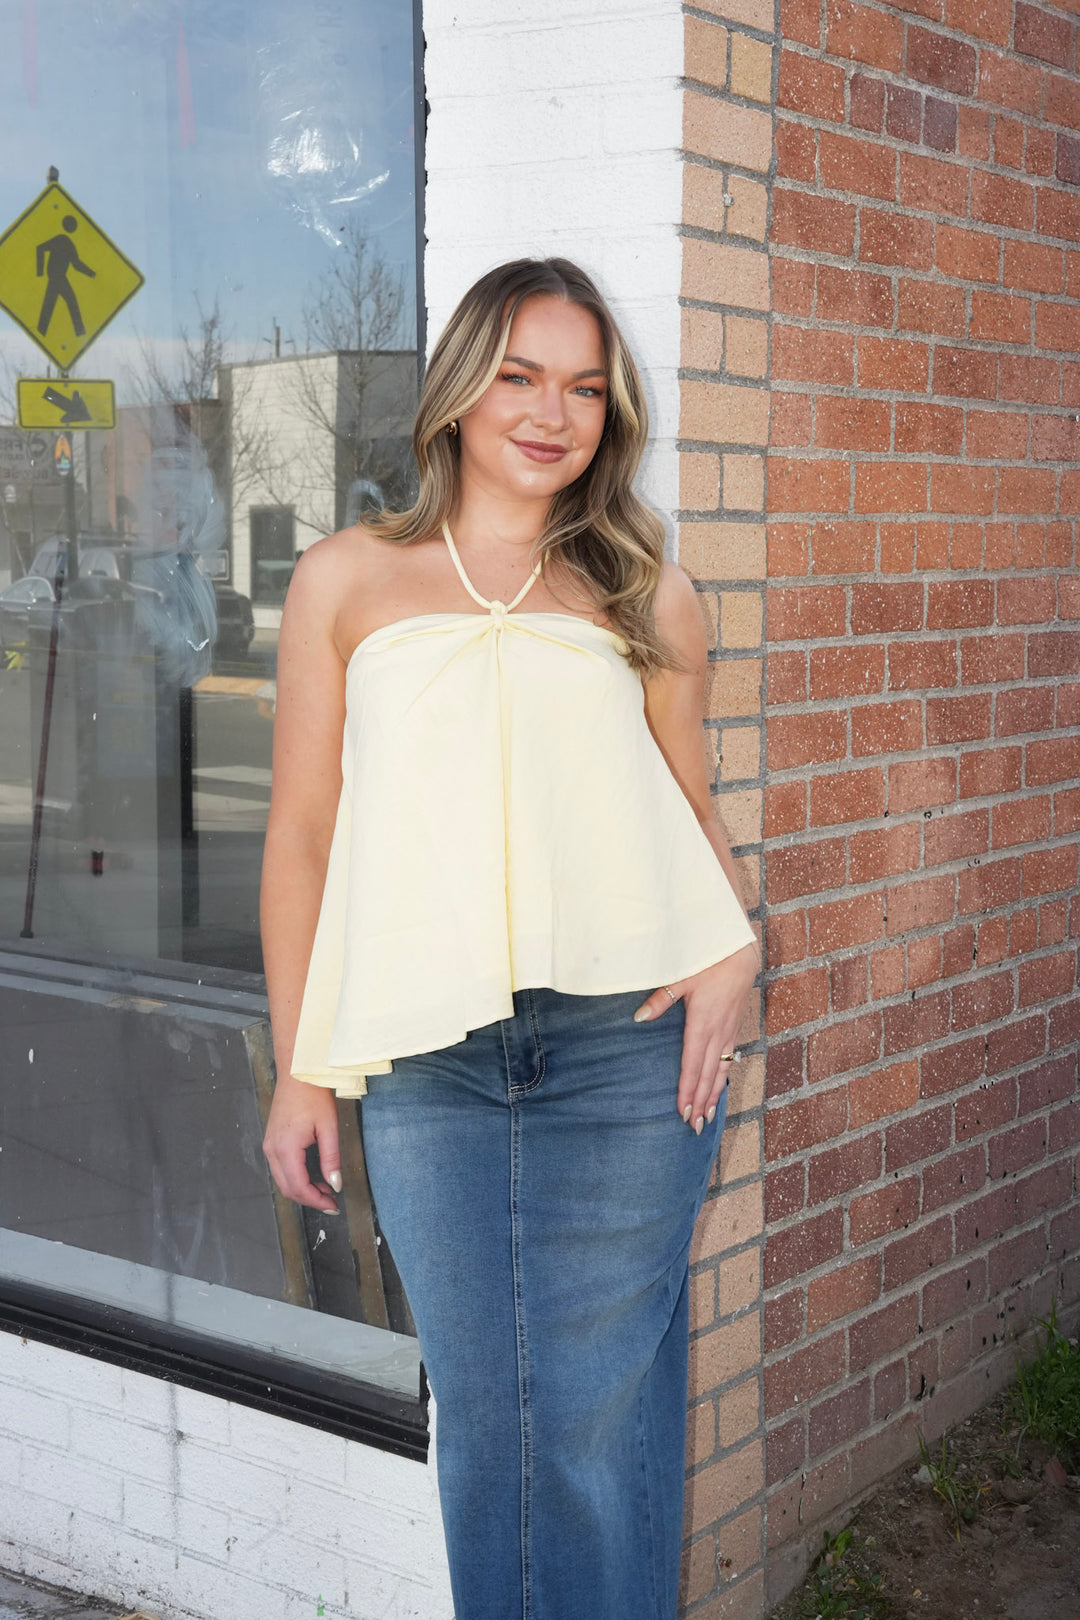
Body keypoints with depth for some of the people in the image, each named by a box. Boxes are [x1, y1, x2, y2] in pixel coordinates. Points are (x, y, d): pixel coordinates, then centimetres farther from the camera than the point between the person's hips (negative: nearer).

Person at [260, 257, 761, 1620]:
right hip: (425, 1055, 0)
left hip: (625, 1041, 0)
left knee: (599, 1415, 3)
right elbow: (302, 835, 10)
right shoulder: (348, 580, 10)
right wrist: (299, 1068, 7)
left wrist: (733, 952, -3)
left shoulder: (646, 597, 13)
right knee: (480, 1411, 7)